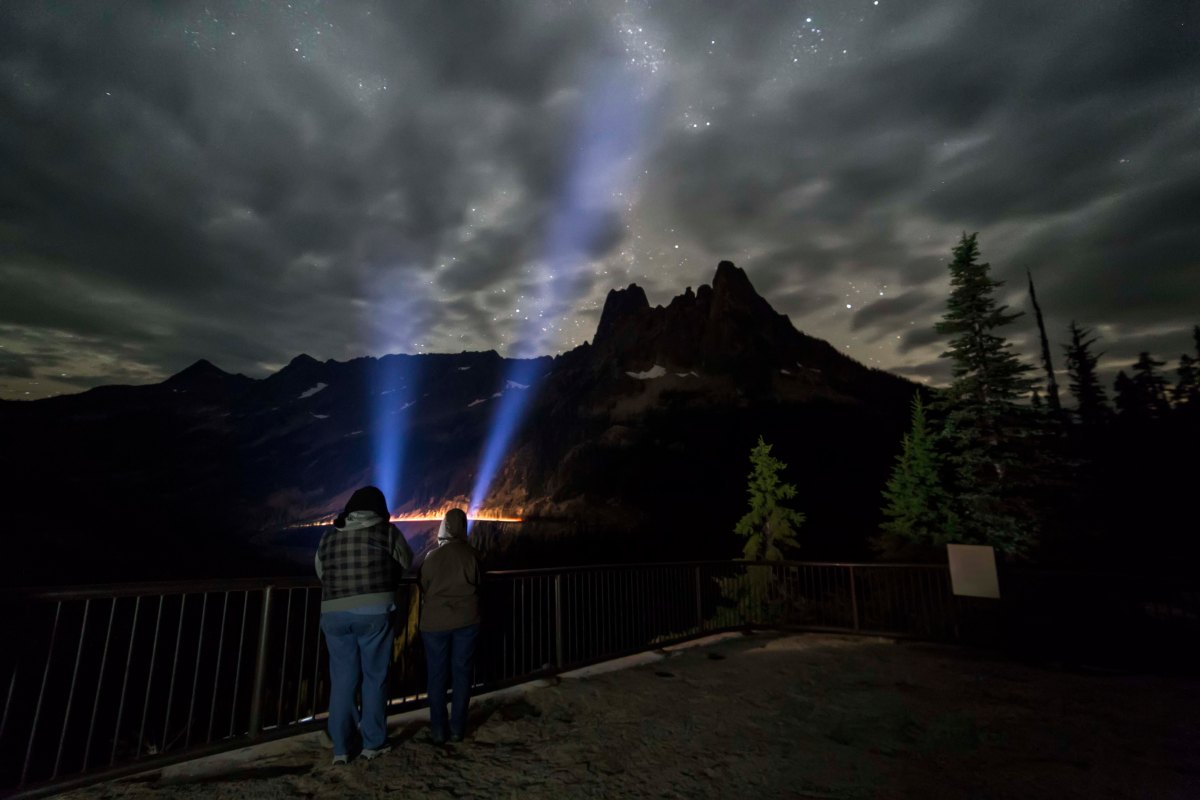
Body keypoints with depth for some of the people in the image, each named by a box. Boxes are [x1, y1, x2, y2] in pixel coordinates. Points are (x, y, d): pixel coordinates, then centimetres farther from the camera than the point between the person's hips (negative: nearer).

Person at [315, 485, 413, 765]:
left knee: (342, 680, 14)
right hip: (374, 611, -3)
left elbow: (320, 573, 15)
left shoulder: (329, 536, 7)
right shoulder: (385, 531, -3)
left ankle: (340, 748, 19)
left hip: (334, 613, 3)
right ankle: (373, 744, 19)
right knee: (375, 678, 10)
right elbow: (407, 562, 8)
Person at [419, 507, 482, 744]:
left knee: (437, 676, 11)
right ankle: (457, 728, 15)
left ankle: (438, 730, 16)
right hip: (466, 621, 0)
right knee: (462, 673, 10)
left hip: (435, 622, 0)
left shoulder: (432, 557, -6)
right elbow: (477, 584, 1)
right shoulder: (471, 554, -8)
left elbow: (424, 590, 3)